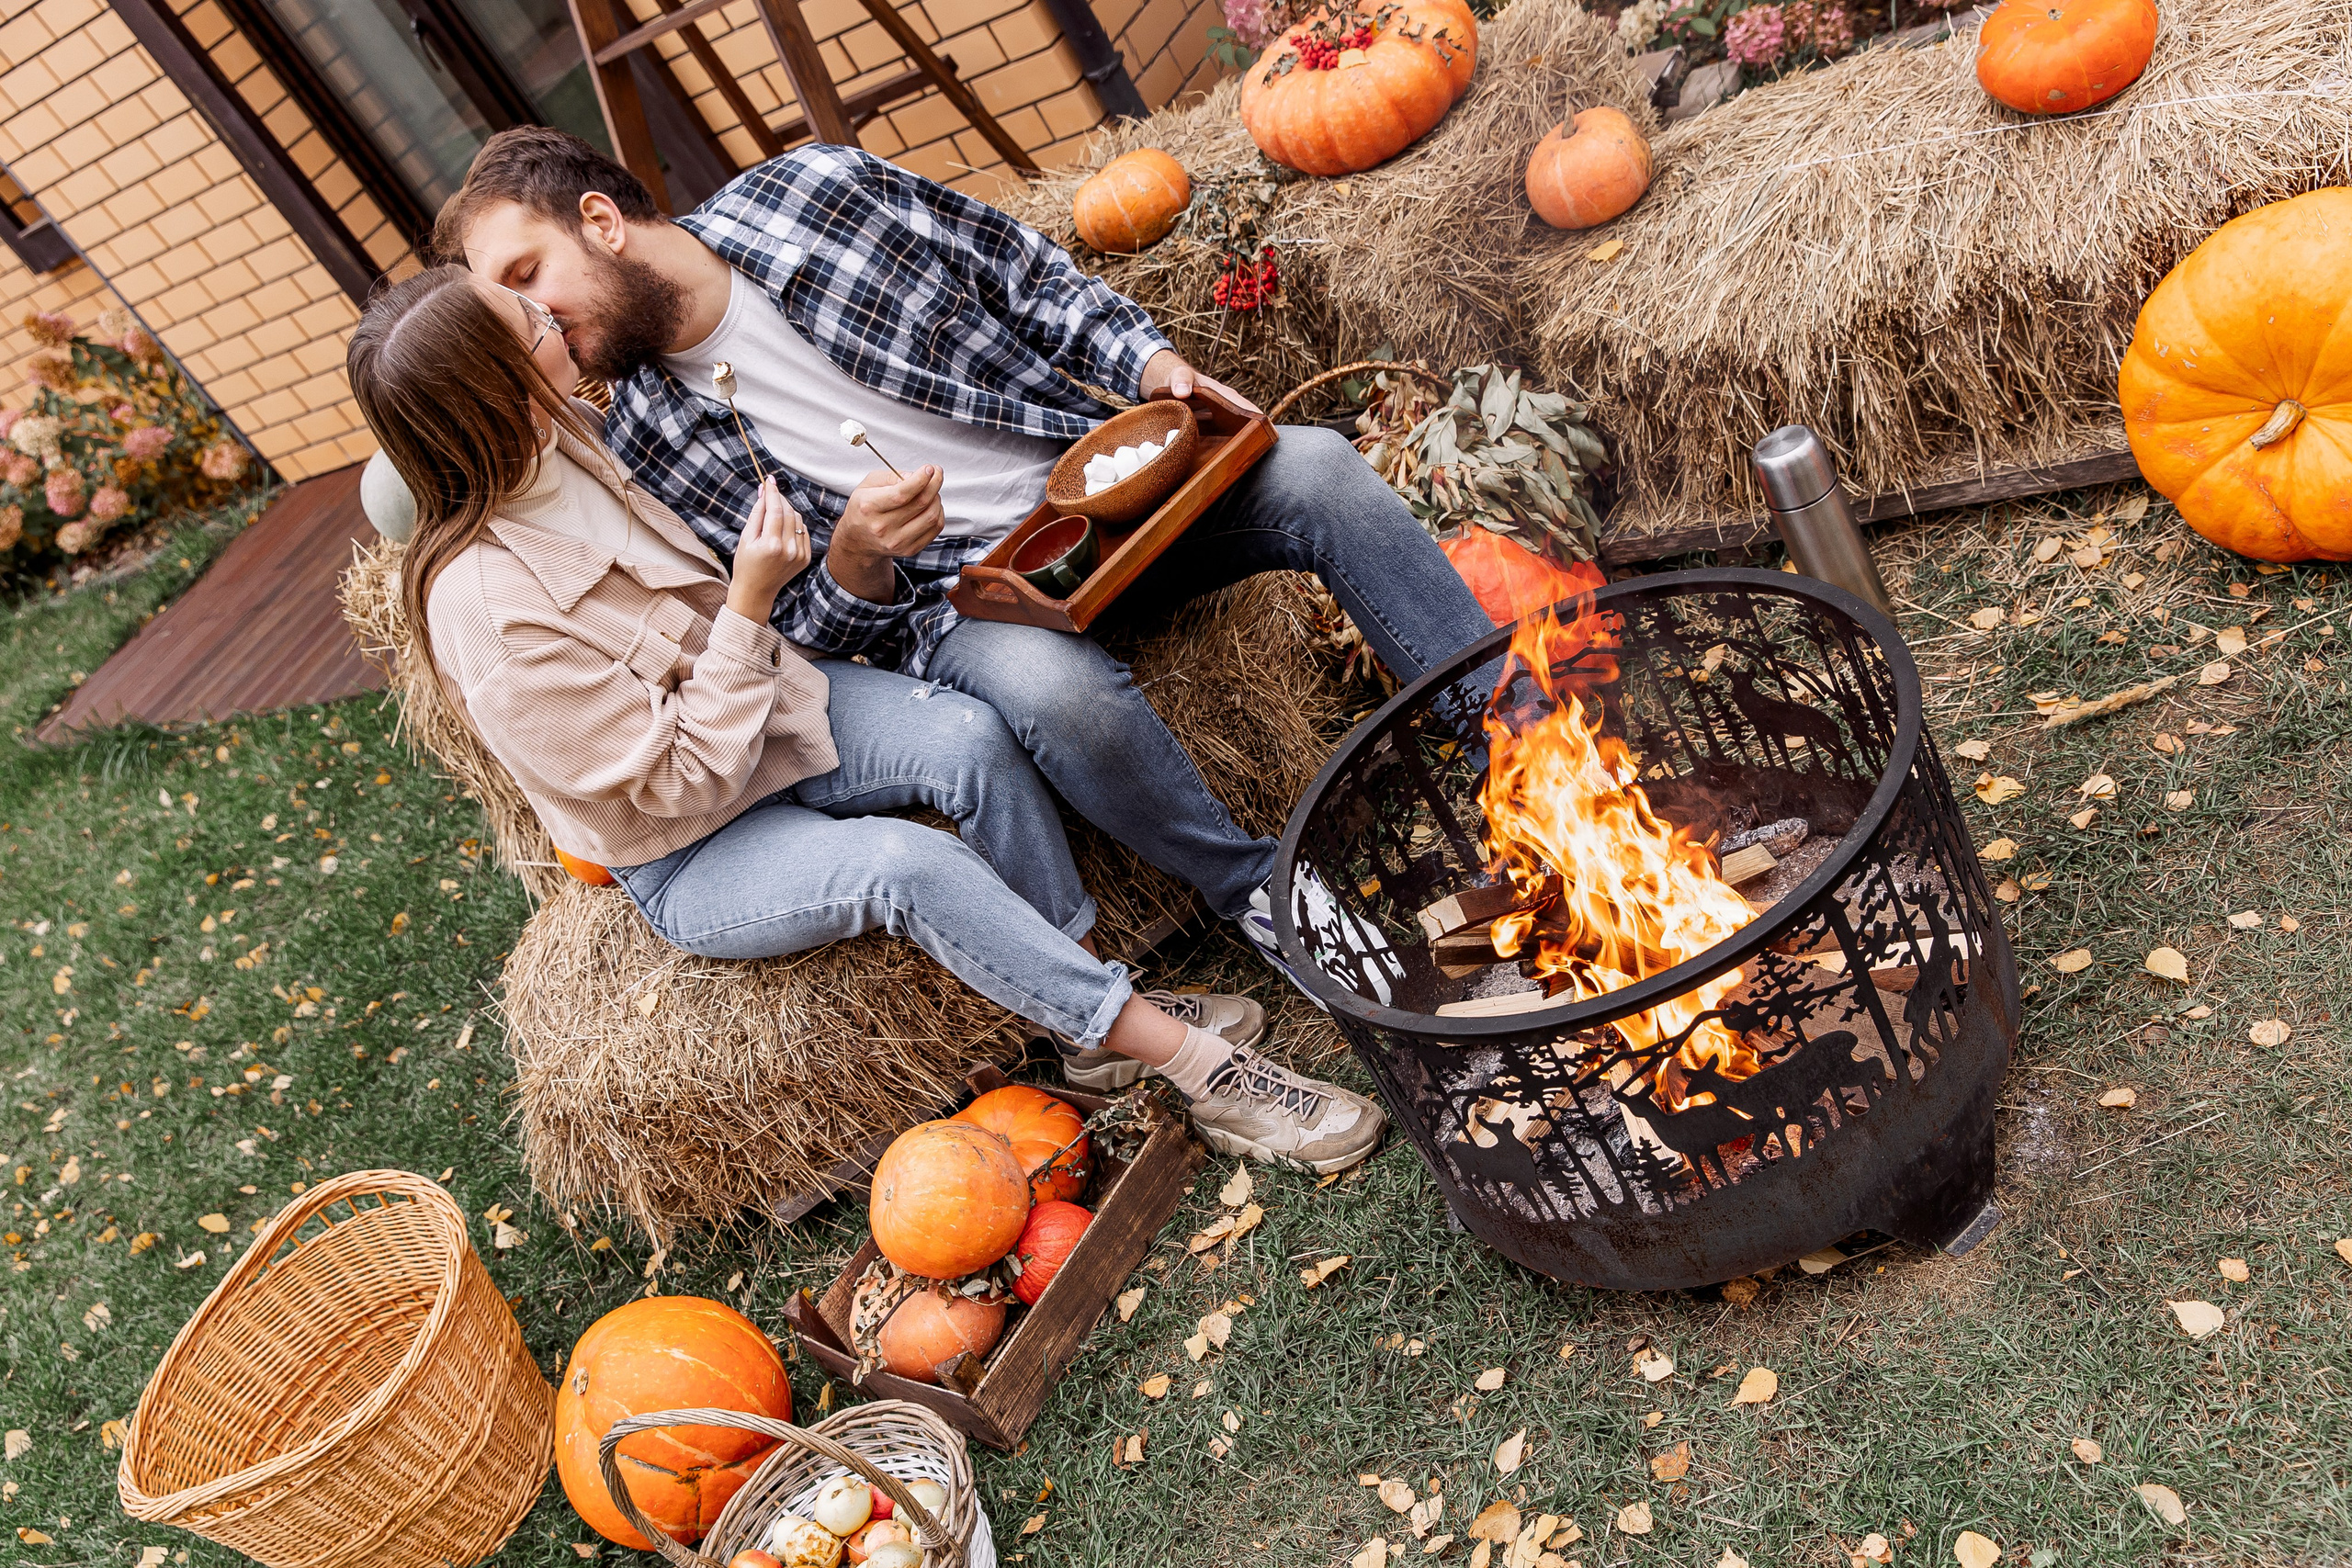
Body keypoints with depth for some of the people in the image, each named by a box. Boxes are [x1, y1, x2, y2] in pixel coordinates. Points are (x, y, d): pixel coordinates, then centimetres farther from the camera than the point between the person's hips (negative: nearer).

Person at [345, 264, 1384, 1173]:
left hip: (770, 704, 7)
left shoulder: (558, 439, -6)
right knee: (909, 864, -33)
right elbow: (684, 779, -23)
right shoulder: (487, 614, -29)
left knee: (969, 736, -22)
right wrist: (751, 602, -27)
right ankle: (1192, 1063, -22)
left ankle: (1096, 1025, -10)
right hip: (694, 853, -7)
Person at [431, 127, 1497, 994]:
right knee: (1053, 687, -37)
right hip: (958, 601, -3)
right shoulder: (647, 449, -2)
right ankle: (1261, 894, -13)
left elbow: (1032, 279, 7)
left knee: (1318, 471, -20)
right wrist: (854, 562, -21)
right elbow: (815, 636, 2)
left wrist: (1154, 365, -8)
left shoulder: (813, 188, -1)